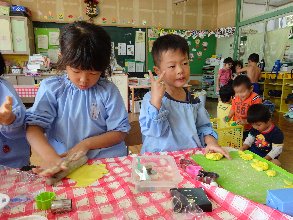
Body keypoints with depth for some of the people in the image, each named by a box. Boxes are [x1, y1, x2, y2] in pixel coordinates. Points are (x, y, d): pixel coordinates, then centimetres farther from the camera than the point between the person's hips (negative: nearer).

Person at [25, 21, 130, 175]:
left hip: (107, 161, 1)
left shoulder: (108, 91, -3)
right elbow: (33, 127, -6)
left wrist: (86, 144, -12)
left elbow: (120, 132, 0)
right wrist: (51, 158, -23)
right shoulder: (51, 88, 0)